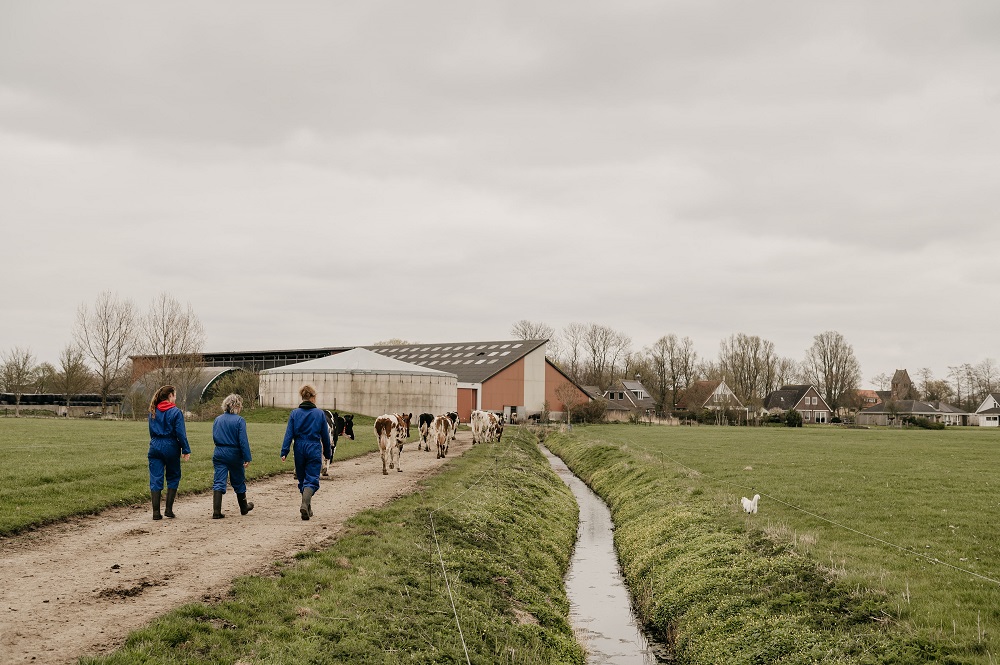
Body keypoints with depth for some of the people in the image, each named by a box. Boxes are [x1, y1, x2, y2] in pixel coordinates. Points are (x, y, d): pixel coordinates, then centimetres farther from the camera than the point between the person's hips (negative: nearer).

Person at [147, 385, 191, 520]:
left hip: (155, 447, 4)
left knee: (155, 479, 4)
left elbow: (151, 431, 16)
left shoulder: (153, 411, 8)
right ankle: (169, 509, 9)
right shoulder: (175, 412, -9)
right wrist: (186, 450, -5)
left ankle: (156, 512, 0)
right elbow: (180, 433, -10)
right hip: (170, 447, -4)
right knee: (173, 477, 13)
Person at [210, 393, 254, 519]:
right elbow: (243, 441, -15)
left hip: (219, 454, 3)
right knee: (239, 482, 14)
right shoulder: (239, 420, -13)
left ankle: (216, 511, -10)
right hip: (235, 454, -3)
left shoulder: (217, 420, 4)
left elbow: (214, 438, 13)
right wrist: (247, 458, -12)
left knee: (218, 482, 1)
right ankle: (244, 507, 33)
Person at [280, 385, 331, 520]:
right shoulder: (320, 414, -1)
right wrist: (328, 453, 15)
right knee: (312, 480, -2)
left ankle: (307, 508, 24)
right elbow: (325, 436, 5)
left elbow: (289, 434, -4)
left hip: (299, 449, 2)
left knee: (302, 479, 16)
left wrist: (284, 452, -4)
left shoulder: (294, 413, 1)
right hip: (314, 450, -2)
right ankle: (305, 504, -26)